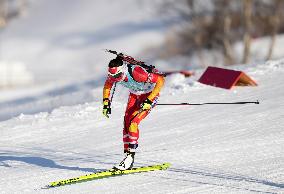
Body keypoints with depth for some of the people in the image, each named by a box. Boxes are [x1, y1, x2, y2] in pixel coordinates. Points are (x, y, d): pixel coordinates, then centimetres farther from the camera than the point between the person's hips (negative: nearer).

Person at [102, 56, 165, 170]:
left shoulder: (136, 73, -39)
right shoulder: (113, 75, -20)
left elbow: (161, 80, -35)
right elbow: (107, 85, 5)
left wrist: (149, 101, -35)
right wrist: (106, 102, -6)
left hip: (150, 94, -6)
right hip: (134, 94, 6)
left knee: (133, 123, -19)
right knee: (126, 123, -7)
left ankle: (130, 157, -14)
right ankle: (127, 154, 0)